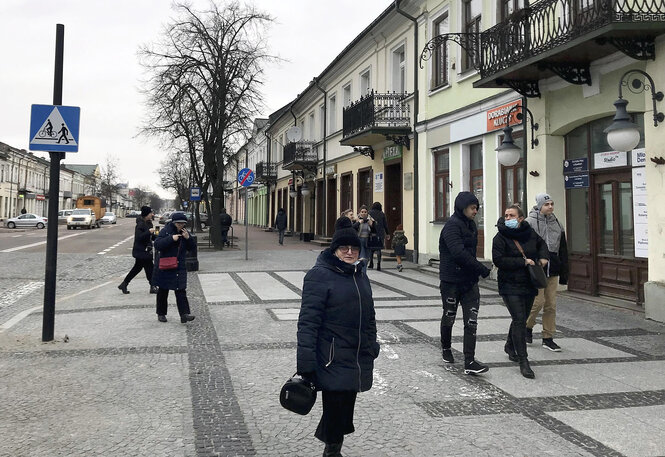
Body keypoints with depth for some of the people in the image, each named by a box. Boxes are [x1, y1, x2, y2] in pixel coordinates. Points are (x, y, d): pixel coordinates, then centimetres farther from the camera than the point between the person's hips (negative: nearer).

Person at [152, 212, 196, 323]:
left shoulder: (185, 232, 6)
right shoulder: (165, 231, -8)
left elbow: (192, 247, 5)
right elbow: (157, 245, -19)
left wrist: (188, 238, -13)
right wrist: (171, 238, -26)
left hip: (180, 267, 3)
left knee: (181, 291, -3)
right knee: (163, 291, 10)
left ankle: (184, 314, -8)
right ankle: (161, 313, 23)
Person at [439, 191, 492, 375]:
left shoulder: (471, 225, 12)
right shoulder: (452, 225, -15)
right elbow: (459, 253, -26)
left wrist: (476, 269, 6)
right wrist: (481, 269, -23)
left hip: (469, 280, 7)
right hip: (451, 281, -7)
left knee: (471, 321, -1)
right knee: (449, 317, 13)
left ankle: (469, 362, -1)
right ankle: (446, 348, 37)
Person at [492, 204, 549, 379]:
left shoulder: (530, 233, 4)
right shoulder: (500, 237, -11)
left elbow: (542, 244, 25)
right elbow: (498, 260, -19)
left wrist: (543, 257, 6)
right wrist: (523, 262, -19)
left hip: (529, 285, 6)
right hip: (510, 286, -6)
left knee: (522, 319, 18)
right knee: (519, 320, -12)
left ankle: (510, 346, 43)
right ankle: (523, 361, -7)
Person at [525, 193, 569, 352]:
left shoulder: (556, 223, 13)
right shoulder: (529, 222, -5)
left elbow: (563, 250, 17)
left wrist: (564, 273, 14)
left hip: (552, 270, 6)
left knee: (551, 304, 6)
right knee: (538, 301, -8)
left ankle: (548, 338, 15)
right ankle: (527, 326, 20)